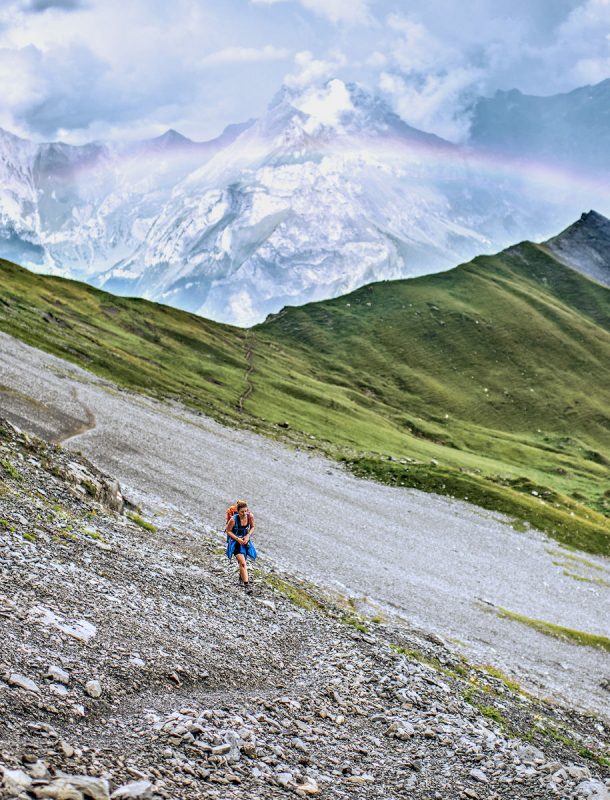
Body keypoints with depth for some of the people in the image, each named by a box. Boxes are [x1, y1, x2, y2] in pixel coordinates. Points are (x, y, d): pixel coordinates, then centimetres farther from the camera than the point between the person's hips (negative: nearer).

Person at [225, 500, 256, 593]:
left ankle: (241, 578, 47)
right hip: (235, 541, -4)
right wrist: (237, 539, -20)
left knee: (242, 562, 21)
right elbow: (228, 530, -11)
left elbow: (252, 527, 3)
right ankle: (246, 584, -19)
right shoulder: (233, 519, -27)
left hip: (245, 540, 5)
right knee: (243, 563, -17)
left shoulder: (250, 516, -16)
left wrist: (248, 535, -12)